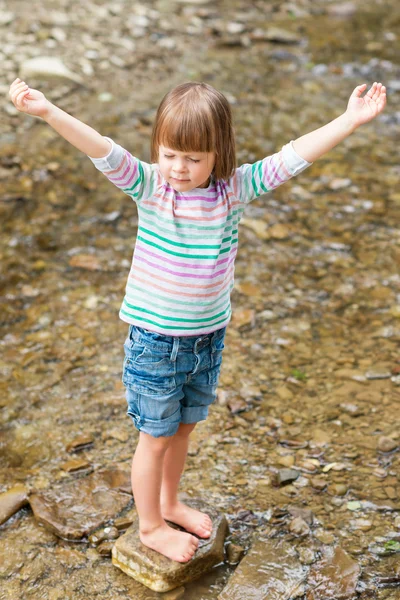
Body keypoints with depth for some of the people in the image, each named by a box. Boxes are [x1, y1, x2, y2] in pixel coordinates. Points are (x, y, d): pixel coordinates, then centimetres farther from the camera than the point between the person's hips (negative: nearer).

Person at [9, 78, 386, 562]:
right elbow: (102, 151, -29)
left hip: (209, 338, 4)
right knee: (156, 437, 11)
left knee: (183, 428, 23)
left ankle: (169, 503, 47)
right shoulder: (149, 186, -15)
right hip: (154, 341, -4)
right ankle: (150, 527, 32)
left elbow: (293, 156, -10)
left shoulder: (235, 189, -7)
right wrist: (48, 112, -42)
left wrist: (350, 120, -15)